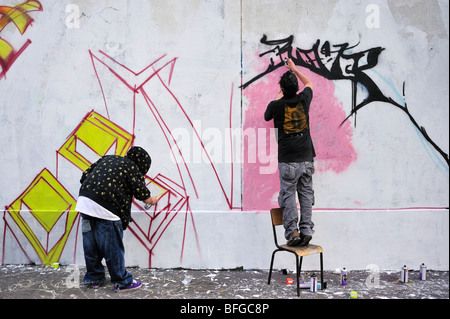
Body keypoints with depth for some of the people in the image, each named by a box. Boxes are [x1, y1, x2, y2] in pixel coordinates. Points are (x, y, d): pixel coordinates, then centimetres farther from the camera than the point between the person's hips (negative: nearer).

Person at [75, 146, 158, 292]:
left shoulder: (107, 158, 22)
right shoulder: (132, 168, 3)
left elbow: (85, 176, 19)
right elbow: (145, 197, 5)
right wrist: (152, 200, 26)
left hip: (84, 201, 7)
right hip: (104, 208, -7)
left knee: (91, 244, 18)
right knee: (113, 247, 6)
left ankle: (94, 278, 33)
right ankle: (122, 282, 19)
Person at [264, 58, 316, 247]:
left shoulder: (276, 105, -7)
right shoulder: (304, 100, 3)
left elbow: (266, 117, 18)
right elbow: (309, 83, 27)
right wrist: (294, 69, 36)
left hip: (287, 160, -3)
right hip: (306, 158, 3)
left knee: (288, 194, 2)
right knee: (306, 194, 8)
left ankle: (292, 231, -3)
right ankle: (306, 230, 7)